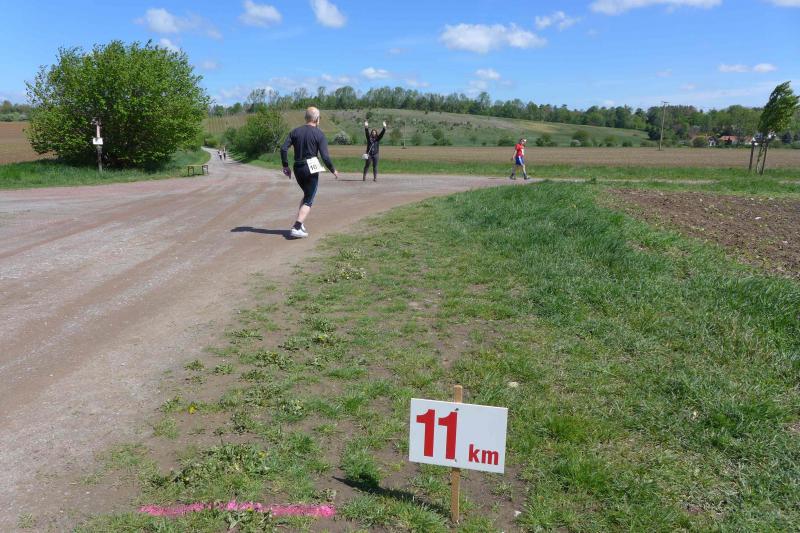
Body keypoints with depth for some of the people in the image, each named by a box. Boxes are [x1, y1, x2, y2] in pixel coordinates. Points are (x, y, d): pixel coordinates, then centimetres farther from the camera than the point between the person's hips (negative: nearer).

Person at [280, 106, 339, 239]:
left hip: (297, 169, 5)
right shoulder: (319, 134, -7)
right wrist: (333, 170, 1)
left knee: (306, 195, 25)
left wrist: (285, 166, 7)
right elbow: (325, 156, -13)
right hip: (311, 170, -5)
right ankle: (296, 228, -11)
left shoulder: (295, 131, 6)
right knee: (308, 201, 2)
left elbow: (283, 149, -2)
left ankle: (299, 223, 17)